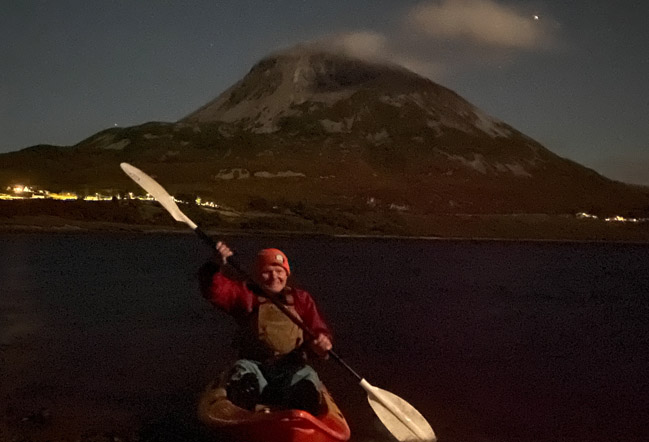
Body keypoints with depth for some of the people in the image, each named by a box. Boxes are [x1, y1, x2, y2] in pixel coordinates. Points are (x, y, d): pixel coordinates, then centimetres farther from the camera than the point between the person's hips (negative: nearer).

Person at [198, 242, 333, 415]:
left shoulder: (301, 299, 15)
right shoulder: (245, 295, 11)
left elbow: (319, 330, 11)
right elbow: (214, 291, -4)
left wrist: (322, 341, -14)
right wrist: (217, 266, -24)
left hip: (291, 368, 1)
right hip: (255, 366, 0)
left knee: (308, 376, -30)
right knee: (242, 369, -33)